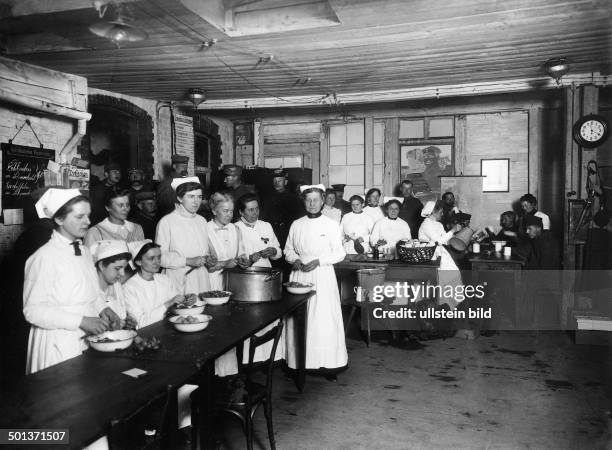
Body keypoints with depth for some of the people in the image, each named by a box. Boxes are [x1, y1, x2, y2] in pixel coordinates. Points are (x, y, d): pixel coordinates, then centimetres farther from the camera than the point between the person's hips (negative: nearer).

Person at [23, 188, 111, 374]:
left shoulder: (84, 251, 9)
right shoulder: (45, 257, -14)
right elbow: (32, 311, -15)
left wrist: (101, 309, 0)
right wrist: (80, 321, -20)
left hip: (87, 340, 6)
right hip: (59, 343, -6)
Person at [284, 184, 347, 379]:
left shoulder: (331, 225, 2)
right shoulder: (296, 225, 9)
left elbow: (340, 253, 1)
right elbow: (288, 250, 15)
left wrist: (318, 261, -11)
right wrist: (295, 259, -6)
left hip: (323, 276, -2)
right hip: (300, 275, 2)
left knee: (325, 318, -4)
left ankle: (328, 363, 6)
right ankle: (297, 361, 11)